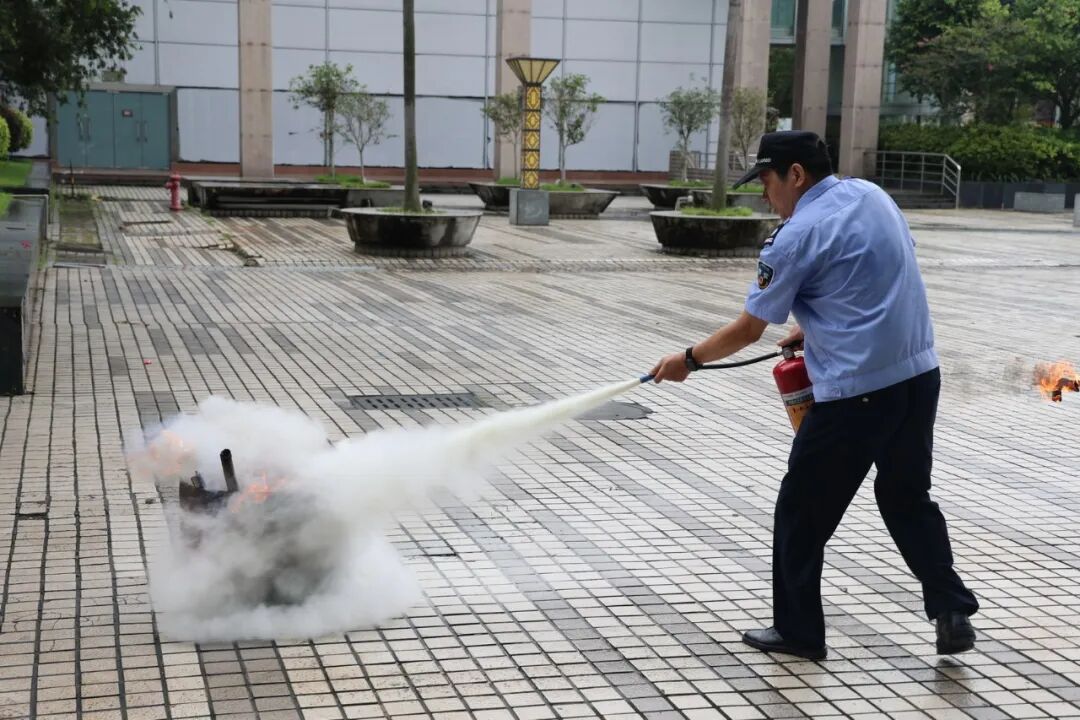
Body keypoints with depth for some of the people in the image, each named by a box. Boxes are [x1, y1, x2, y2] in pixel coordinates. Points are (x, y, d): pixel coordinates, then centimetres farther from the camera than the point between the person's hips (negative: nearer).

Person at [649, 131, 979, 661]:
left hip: (855, 393, -7)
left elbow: (747, 330, -6)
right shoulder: (873, 195, 9)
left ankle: (798, 631, 18)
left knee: (801, 515, 8)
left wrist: (688, 359, 8)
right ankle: (953, 611, 16)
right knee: (908, 498, 21)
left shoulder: (797, 235, -12)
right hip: (920, 376, 8)